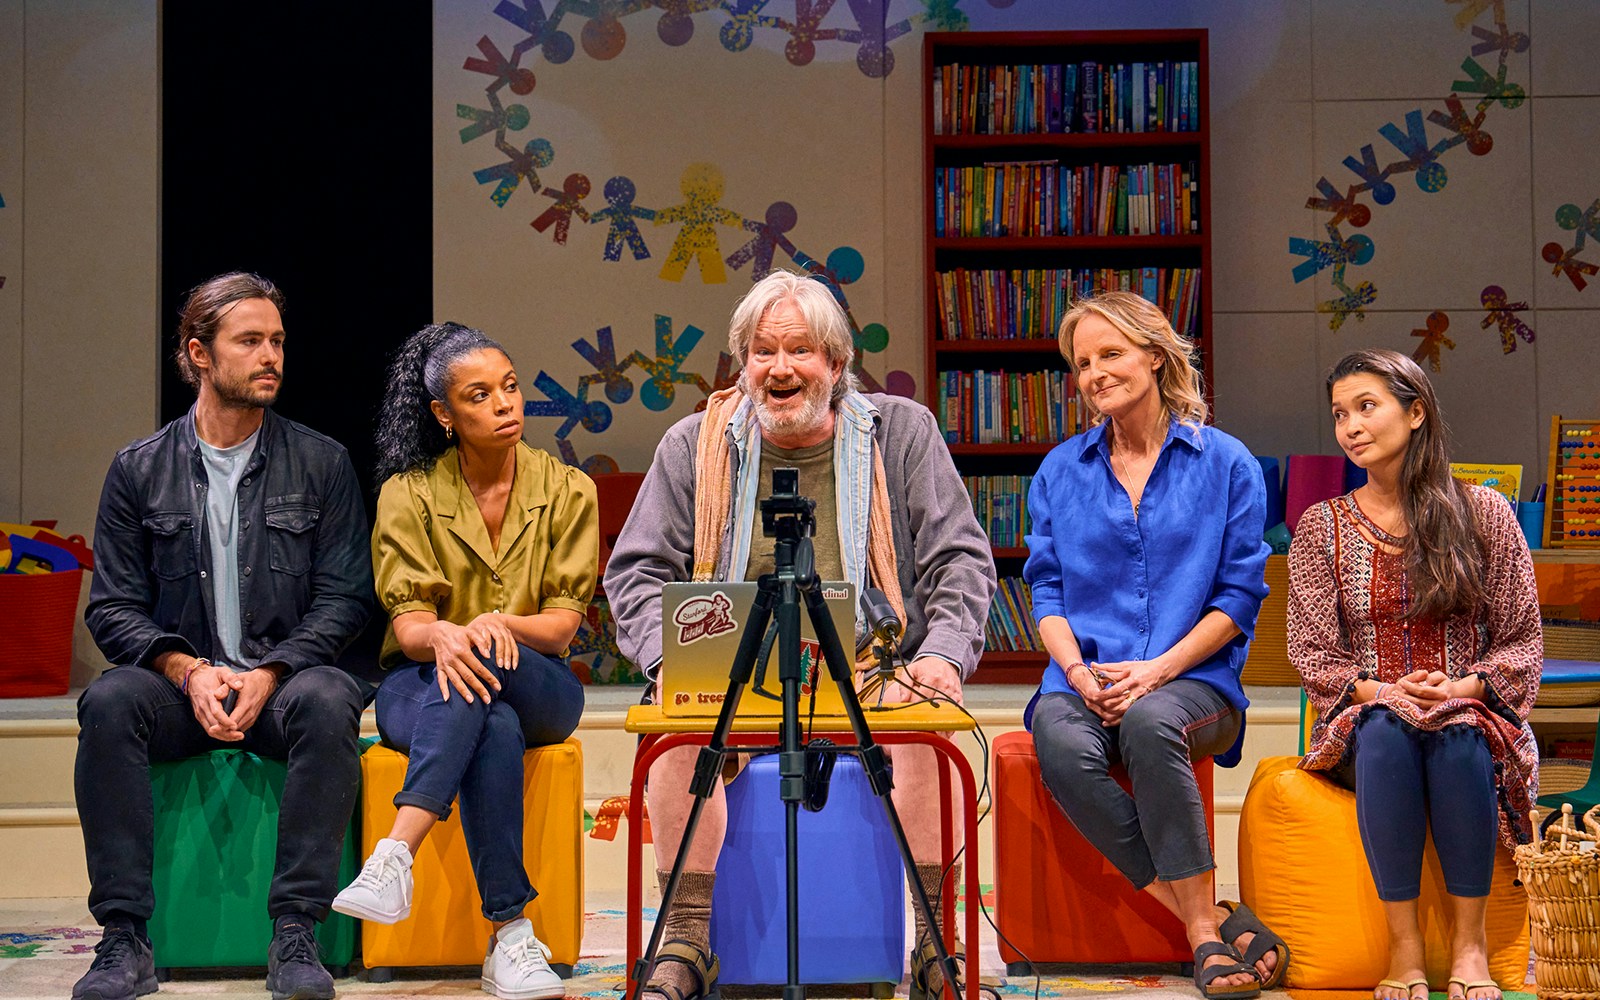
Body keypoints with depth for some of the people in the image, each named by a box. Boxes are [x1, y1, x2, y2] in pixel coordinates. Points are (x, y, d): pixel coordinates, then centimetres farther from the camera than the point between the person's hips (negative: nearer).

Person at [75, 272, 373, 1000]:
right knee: (110, 701, -31)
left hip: (283, 681, -1)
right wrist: (189, 671, -13)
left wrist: (270, 674, -14)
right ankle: (125, 940, -29)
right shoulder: (139, 470, 9)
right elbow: (112, 606, 4)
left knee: (327, 701, -35)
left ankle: (295, 936, -32)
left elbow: (344, 597, 2)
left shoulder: (322, 463, 8)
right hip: (180, 684, 1)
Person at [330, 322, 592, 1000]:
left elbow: (562, 620, -2)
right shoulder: (409, 494, 0)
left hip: (538, 685, 1)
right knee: (494, 728, -38)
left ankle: (395, 856, -47)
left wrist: (502, 624, -26)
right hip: (420, 686, -1)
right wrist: (442, 635, -33)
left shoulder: (566, 491, 2)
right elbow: (406, 620, -7)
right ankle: (510, 937, -42)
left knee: (485, 663, -38)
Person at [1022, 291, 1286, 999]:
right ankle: (1211, 924, -29)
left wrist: (1157, 669, -12)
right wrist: (1078, 670, -8)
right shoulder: (1060, 471, 16)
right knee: (1063, 746, -34)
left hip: (1192, 680, -2)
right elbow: (1047, 589, 12)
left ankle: (1203, 923, -28)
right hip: (1085, 678, 3)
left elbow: (1239, 595, 2)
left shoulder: (1225, 464, 7)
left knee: (1149, 722, -39)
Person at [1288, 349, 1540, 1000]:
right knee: (1386, 731, -35)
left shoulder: (1484, 514, 5)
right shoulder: (1322, 527, 6)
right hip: (1367, 713, 1)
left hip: (1471, 711, 0)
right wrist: (1378, 690, -14)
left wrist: (1464, 687, -13)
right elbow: (1312, 654, 4)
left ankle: (1468, 941, -27)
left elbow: (1521, 642, 5)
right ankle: (1404, 945, -32)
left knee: (1457, 735, -36)